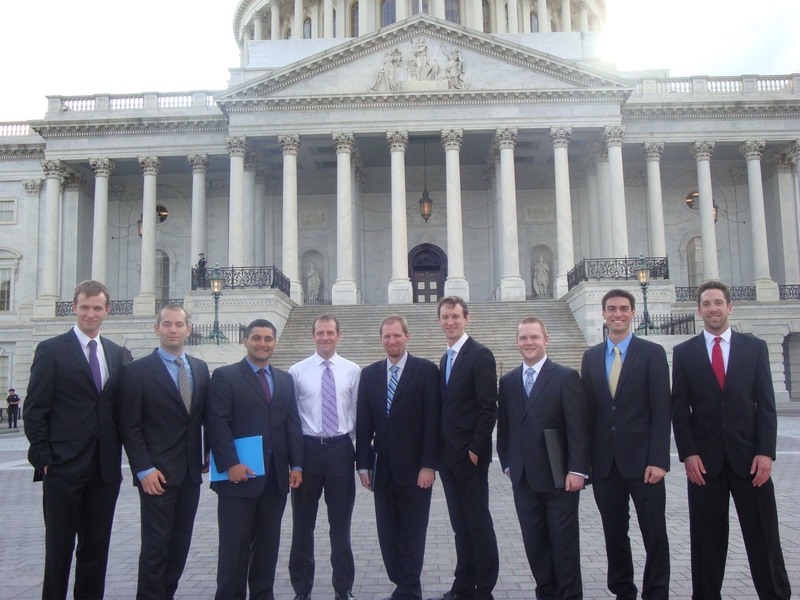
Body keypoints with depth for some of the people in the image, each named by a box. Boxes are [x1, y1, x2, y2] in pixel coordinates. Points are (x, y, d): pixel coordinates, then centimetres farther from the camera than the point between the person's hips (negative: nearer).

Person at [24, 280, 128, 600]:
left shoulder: (118, 354, 11)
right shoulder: (51, 350, -2)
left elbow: (121, 409, 12)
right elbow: (35, 410, -4)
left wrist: (118, 459, 7)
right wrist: (43, 457, -9)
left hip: (105, 469, 4)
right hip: (63, 467, -4)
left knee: (96, 549, 11)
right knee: (59, 548, 5)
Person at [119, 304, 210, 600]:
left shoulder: (200, 368, 10)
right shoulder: (137, 370, -5)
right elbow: (129, 426, -7)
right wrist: (144, 469, -13)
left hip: (191, 472, 5)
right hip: (157, 474, -5)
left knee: (180, 544, 10)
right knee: (155, 545, -2)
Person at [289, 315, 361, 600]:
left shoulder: (352, 371, 1)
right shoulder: (297, 371, -1)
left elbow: (357, 413, 3)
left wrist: (360, 452, 0)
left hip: (341, 448, 0)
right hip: (307, 448, 0)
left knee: (341, 523, 9)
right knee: (303, 523, 10)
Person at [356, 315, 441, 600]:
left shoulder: (426, 370, -3)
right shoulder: (369, 374, 9)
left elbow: (432, 421, -7)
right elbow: (363, 423, 8)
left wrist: (428, 465, -12)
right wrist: (364, 464, 3)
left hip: (414, 468, -4)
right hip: (383, 469, 4)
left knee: (412, 533, 4)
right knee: (388, 534, 9)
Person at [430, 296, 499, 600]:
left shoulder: (480, 355, -9)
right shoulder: (445, 359, 15)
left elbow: (488, 407, -14)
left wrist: (475, 449, -17)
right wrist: (442, 449, 10)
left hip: (470, 455, -7)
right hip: (448, 455, 8)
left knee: (479, 523, 1)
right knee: (460, 525, 13)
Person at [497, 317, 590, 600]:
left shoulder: (566, 377, -4)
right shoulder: (508, 381, 10)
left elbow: (579, 427, -8)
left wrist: (577, 470, -13)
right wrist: (507, 463, 8)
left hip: (559, 478, -4)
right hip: (523, 478, 4)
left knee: (565, 541, 4)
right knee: (534, 542, 9)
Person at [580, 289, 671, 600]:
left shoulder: (652, 352, -1)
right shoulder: (591, 356, 10)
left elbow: (661, 410, -6)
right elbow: (587, 409, 9)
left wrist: (658, 460, -13)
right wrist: (585, 458, 4)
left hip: (641, 459, -3)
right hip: (604, 461, 3)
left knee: (654, 533, 2)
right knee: (614, 533, 11)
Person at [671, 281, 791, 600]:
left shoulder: (755, 347, 6)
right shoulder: (684, 352, 4)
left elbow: (766, 404, 2)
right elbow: (679, 409, 2)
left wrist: (766, 452, -6)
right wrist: (688, 454, -7)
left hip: (749, 456, 0)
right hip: (704, 459, 0)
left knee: (764, 536, 6)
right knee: (706, 540, 7)